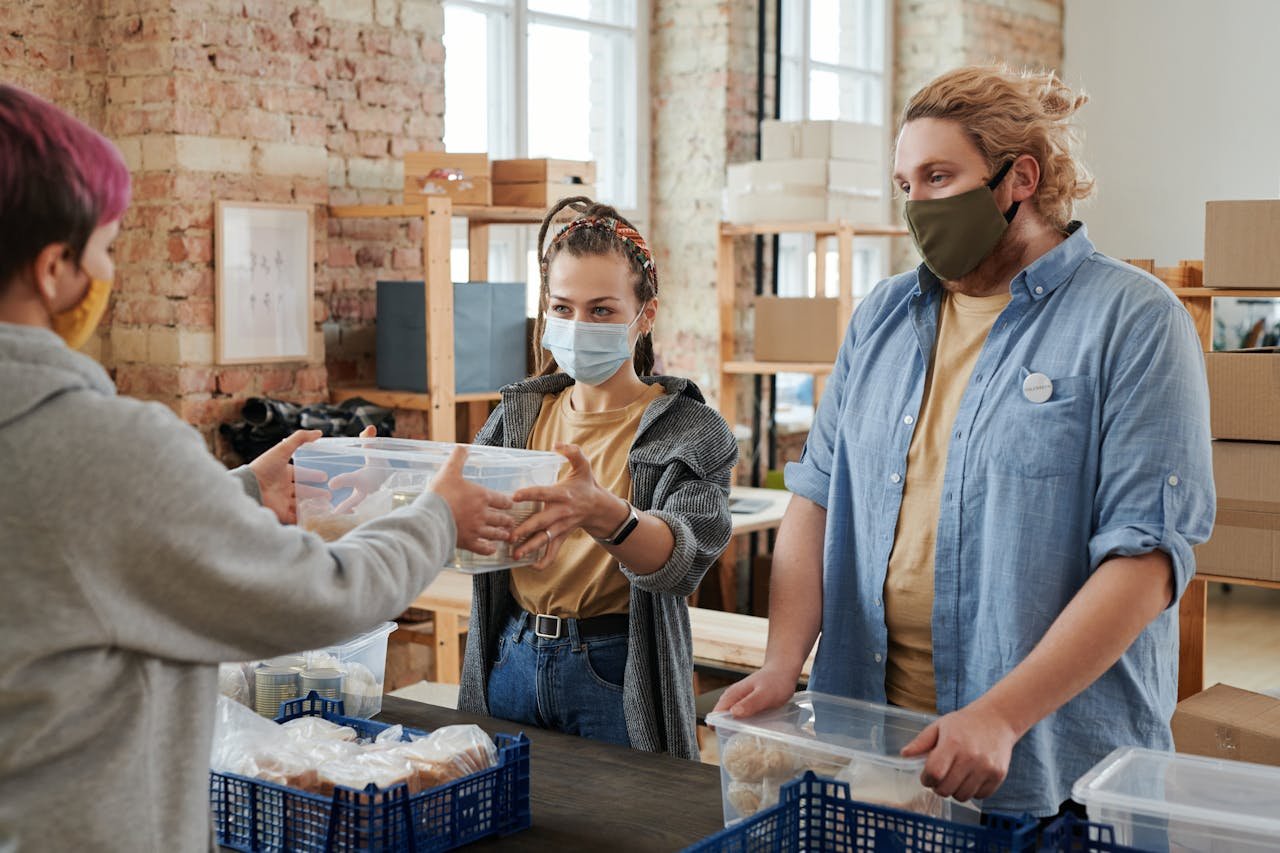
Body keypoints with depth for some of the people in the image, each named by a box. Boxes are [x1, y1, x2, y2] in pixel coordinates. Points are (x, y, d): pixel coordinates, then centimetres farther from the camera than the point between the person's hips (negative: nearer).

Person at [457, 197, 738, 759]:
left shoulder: (689, 430, -7)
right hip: (511, 662, 4)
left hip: (616, 675, -4)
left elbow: (682, 558, -22)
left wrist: (602, 513, -43)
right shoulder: (519, 414, 8)